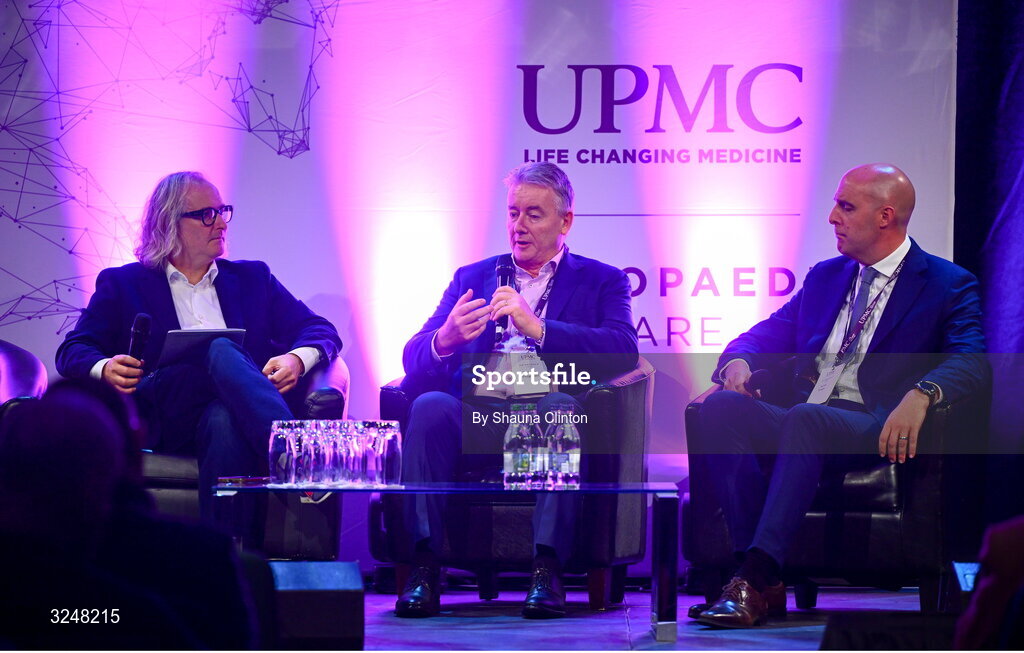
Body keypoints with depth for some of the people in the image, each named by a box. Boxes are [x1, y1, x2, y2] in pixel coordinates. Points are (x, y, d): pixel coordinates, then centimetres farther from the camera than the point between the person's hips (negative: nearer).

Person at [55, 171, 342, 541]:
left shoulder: (252, 278, 28)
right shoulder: (123, 284, 22)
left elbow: (321, 330, 20)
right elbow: (73, 351, 13)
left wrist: (297, 359, -6)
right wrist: (104, 368, -13)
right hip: (164, 419, -2)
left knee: (224, 420, -39)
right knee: (223, 349, -34)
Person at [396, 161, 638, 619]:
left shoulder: (601, 281, 18)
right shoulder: (472, 278, 25)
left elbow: (624, 351, -3)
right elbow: (414, 358, 15)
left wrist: (537, 328, -14)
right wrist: (444, 340, -11)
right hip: (474, 416, 2)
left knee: (560, 407, -36)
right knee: (429, 406, -31)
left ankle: (547, 567, -37)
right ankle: (423, 563, -34)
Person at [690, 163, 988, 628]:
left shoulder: (948, 285, 6)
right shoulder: (825, 277, 26)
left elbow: (971, 360, -10)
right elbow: (768, 334, 24)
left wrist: (921, 394, -31)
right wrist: (739, 360, -2)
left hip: (876, 431, -6)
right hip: (798, 425, 6)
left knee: (806, 419, -39)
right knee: (720, 407, -25)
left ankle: (756, 580, -44)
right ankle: (766, 582, -32)